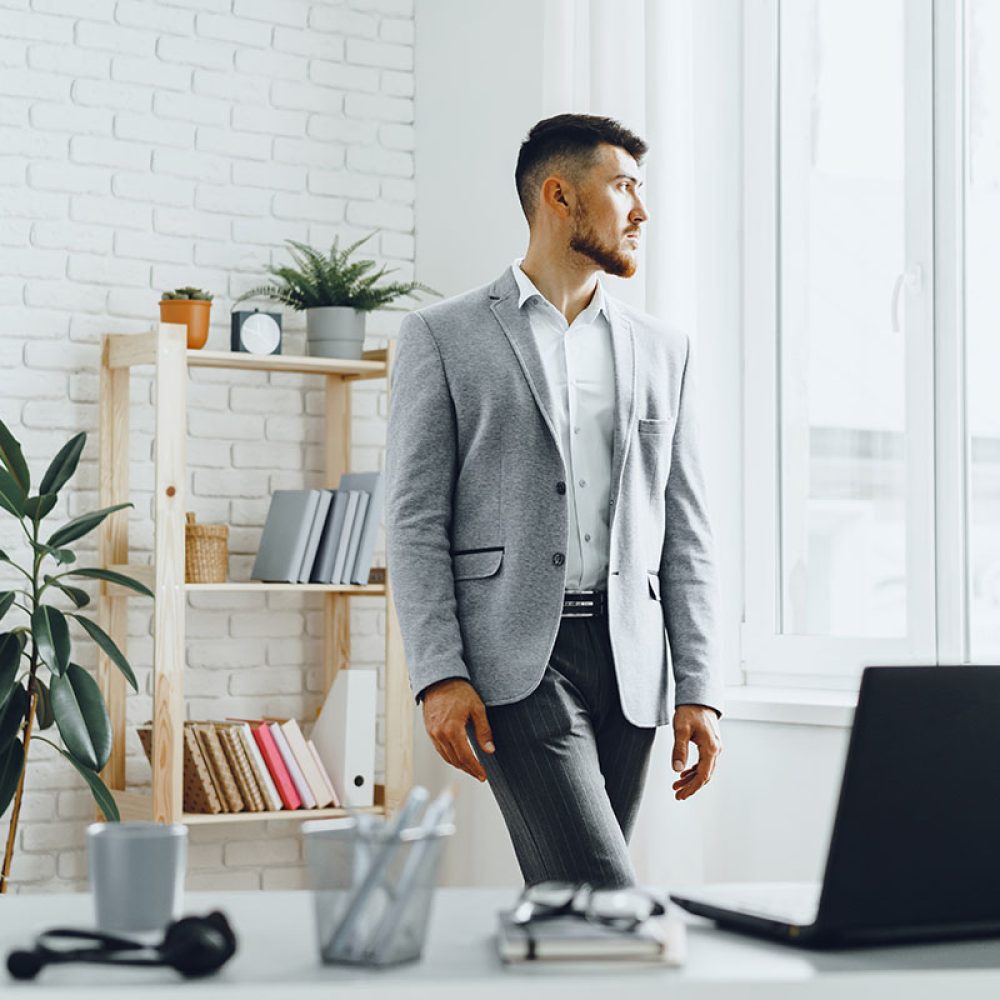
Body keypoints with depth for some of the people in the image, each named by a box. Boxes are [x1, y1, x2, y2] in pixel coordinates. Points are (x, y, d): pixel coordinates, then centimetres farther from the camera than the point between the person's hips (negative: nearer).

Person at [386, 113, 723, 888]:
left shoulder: (663, 350, 16)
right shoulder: (443, 337, 4)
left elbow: (686, 531, 13)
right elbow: (416, 521, -1)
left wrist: (699, 689, 4)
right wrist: (439, 676, -11)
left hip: (627, 661, 5)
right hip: (514, 661, -4)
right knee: (606, 895, -17)